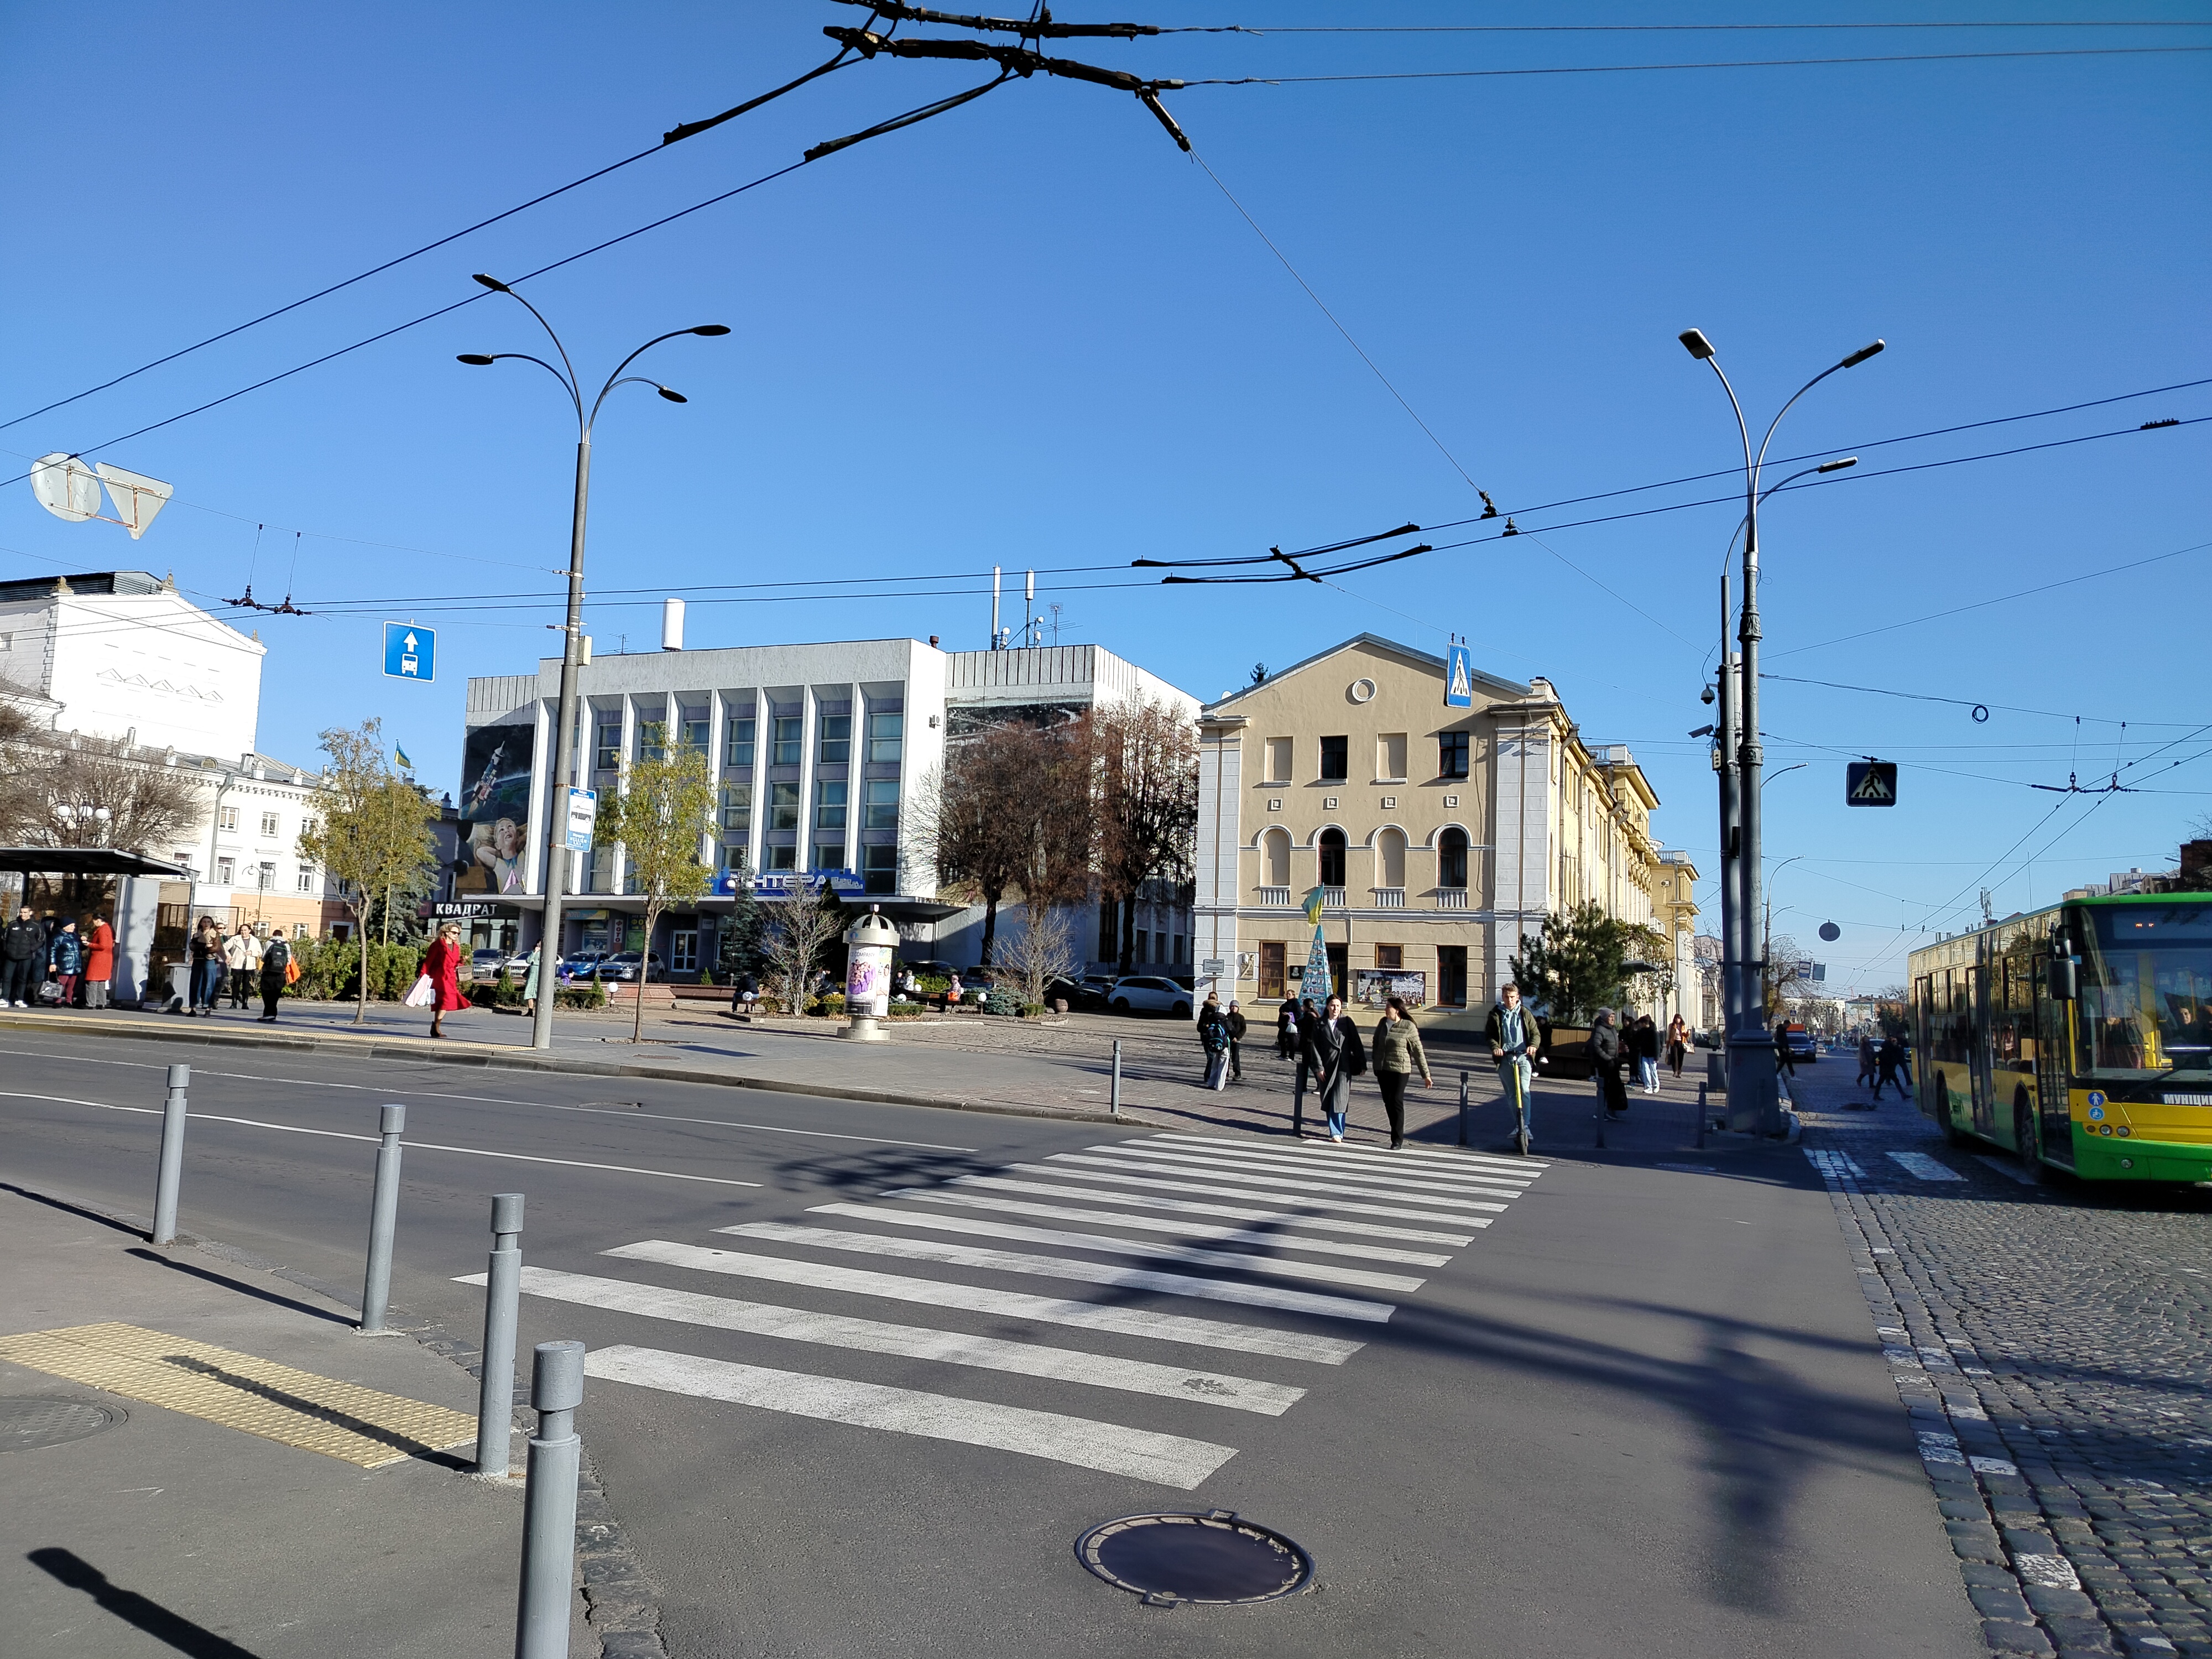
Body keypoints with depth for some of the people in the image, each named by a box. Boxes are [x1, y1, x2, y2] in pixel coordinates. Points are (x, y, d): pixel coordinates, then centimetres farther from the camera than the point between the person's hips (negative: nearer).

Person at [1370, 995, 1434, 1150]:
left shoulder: (1409, 1027, -10)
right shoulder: (1383, 1023, 6)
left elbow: (1418, 1052, -6)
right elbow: (1376, 1043, 18)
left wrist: (1426, 1075, -5)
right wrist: (1376, 1065, 18)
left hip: (1400, 1070, -6)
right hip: (1382, 1069, 6)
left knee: (1397, 1103, -6)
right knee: (1388, 1103, 11)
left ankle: (1397, 1140, -1)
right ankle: (1397, 1132, 25)